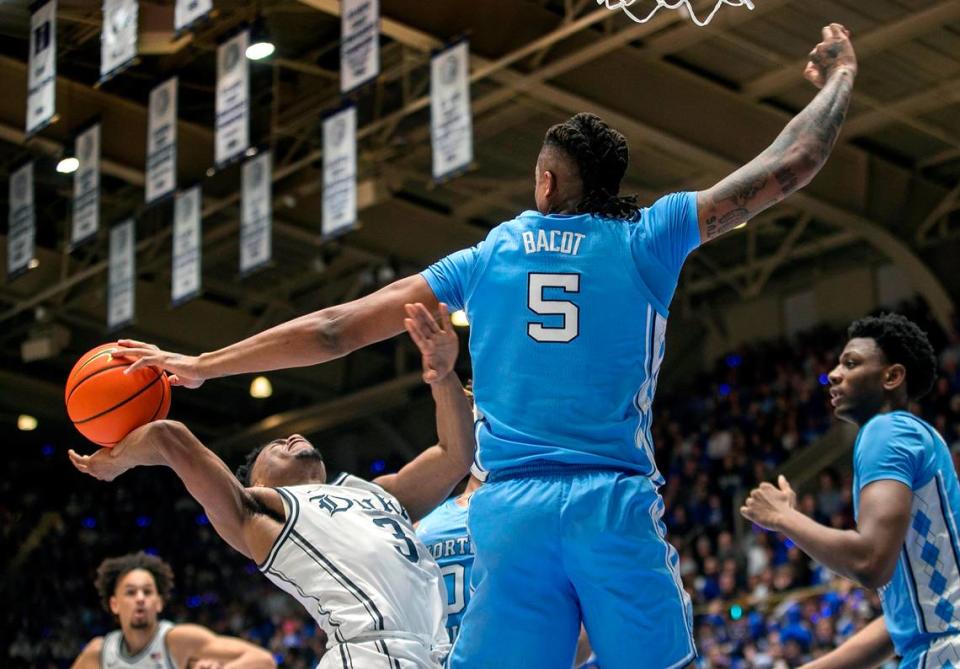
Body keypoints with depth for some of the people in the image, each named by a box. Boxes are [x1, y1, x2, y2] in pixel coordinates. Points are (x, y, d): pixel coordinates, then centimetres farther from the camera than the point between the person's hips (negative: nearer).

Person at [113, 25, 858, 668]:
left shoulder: (485, 258, 13)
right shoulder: (645, 239, 7)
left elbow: (336, 329, 13)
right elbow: (787, 168, 12)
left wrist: (200, 365, 20)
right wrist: (840, 77, 29)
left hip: (510, 510, 2)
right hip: (615, 502, -2)